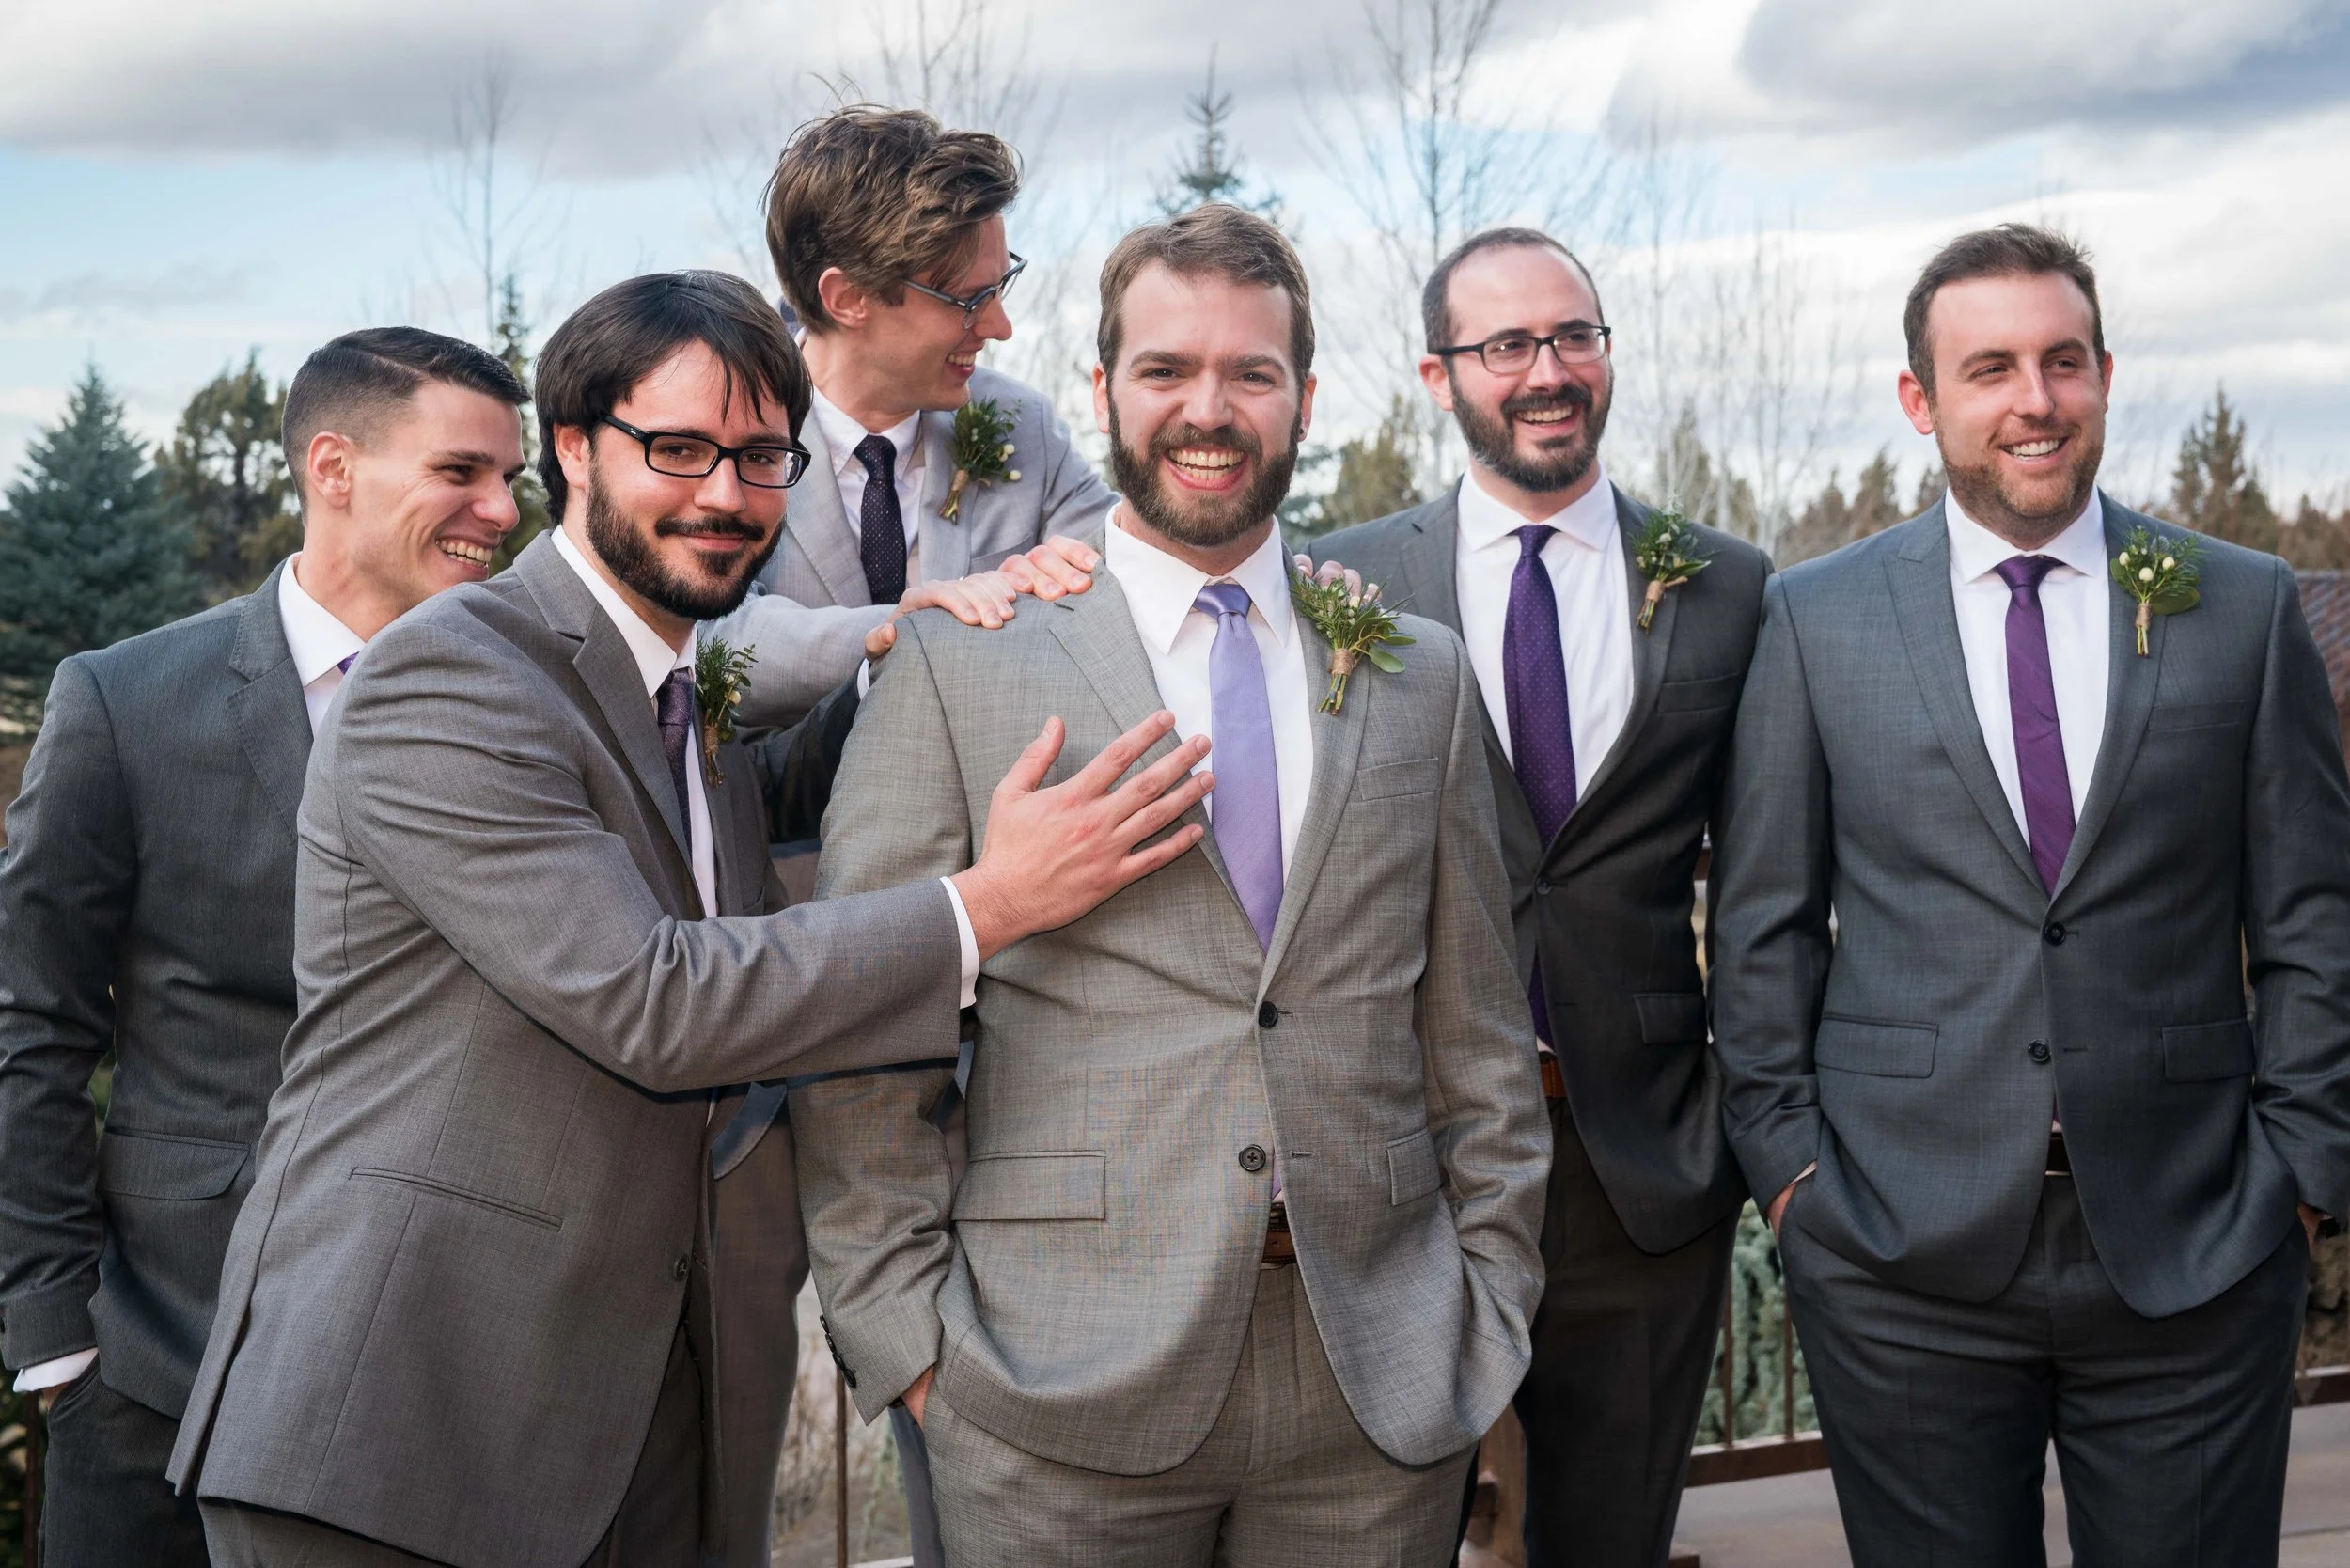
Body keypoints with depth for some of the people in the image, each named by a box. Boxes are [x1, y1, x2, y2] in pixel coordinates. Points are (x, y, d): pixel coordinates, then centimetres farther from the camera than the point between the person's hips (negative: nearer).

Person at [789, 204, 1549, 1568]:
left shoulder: (1422, 673, 9)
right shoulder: (960, 662, -1)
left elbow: (1478, 1037, 11)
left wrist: (1493, 1303, 6)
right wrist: (908, 1332, -4)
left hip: (1382, 1381, 3)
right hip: (1066, 1399, -2)